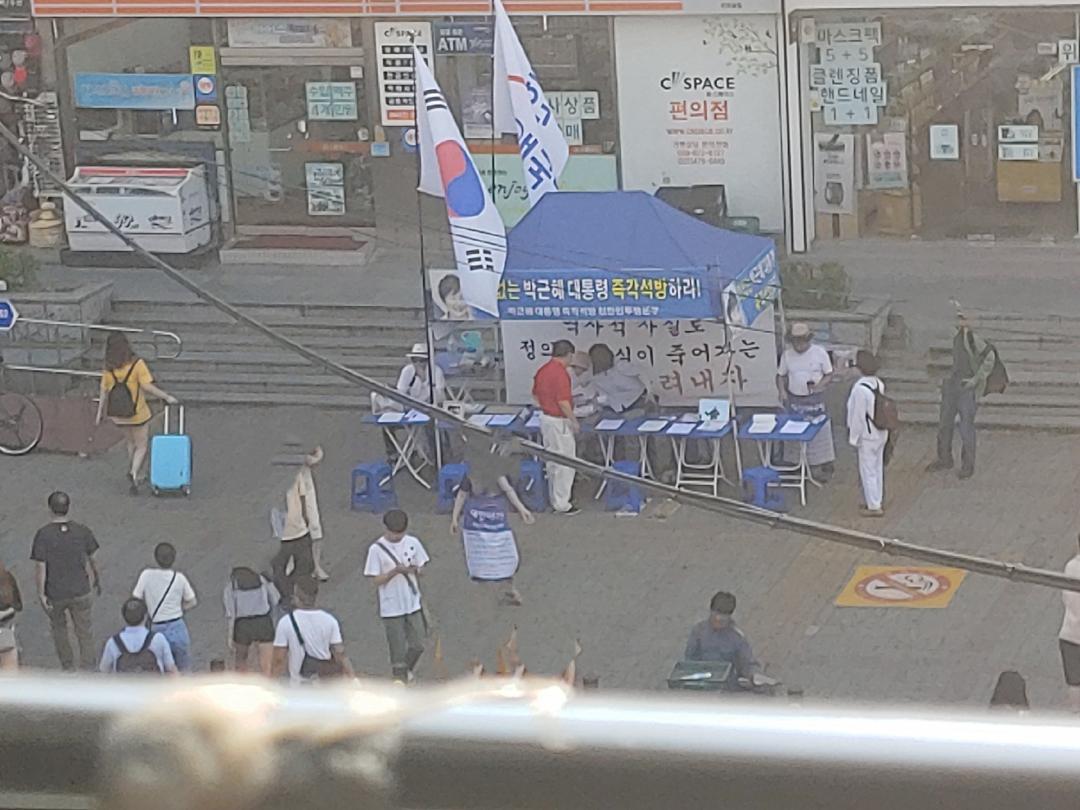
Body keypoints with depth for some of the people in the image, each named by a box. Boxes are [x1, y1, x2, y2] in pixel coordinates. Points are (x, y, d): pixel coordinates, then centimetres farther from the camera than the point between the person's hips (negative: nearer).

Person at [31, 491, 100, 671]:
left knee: (58, 627, 24)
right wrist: (97, 580, 18)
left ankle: (68, 666, 34)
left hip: (55, 593, -1)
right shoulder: (82, 531, -9)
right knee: (84, 632, 12)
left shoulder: (43, 535, -17)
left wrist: (41, 594, -9)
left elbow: (41, 566, -17)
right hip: (80, 591, 1)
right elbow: (92, 560, 1)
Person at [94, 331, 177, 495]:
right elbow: (147, 386, -21)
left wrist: (99, 413, 9)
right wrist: (167, 397, -10)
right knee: (141, 446, 10)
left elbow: (104, 391, -1)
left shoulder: (109, 368, -6)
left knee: (131, 443, 27)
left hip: (118, 416, 4)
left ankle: (135, 474, 36)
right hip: (138, 414, -4)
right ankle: (133, 474, -12)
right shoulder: (137, 364, -17)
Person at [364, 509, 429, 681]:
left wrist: (414, 570, -17)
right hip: (391, 608, -3)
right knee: (398, 650, 4)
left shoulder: (413, 543, -1)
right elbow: (376, 580, -9)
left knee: (417, 646, 8)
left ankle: (407, 670, 37)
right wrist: (394, 572, -24)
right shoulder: (377, 549, -11)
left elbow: (421, 569, 7)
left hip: (413, 604, 3)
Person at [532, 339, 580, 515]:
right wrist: (574, 421, -14)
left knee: (552, 462, 18)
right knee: (565, 464, -1)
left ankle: (555, 500, 28)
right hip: (559, 421, -9)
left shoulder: (543, 370, 5)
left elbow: (535, 395, 15)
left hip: (545, 418, 9)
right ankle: (562, 504, 3)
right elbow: (563, 402, -24)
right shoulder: (560, 373, -22)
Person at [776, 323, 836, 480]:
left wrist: (819, 385, -21)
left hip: (815, 400, -3)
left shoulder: (820, 353, -8)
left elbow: (829, 375, -2)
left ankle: (826, 466, 7)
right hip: (794, 400, 3)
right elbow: (781, 375, 10)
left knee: (820, 431, -2)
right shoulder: (787, 354, 0)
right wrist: (782, 391, -8)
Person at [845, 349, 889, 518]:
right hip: (881, 433, 8)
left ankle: (874, 507, 11)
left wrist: (854, 439, -10)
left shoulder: (860, 388, -26)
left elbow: (858, 416, -21)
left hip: (867, 436, -8)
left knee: (868, 471, 4)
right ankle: (874, 501, 32)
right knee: (877, 468, 18)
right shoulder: (879, 384, -1)